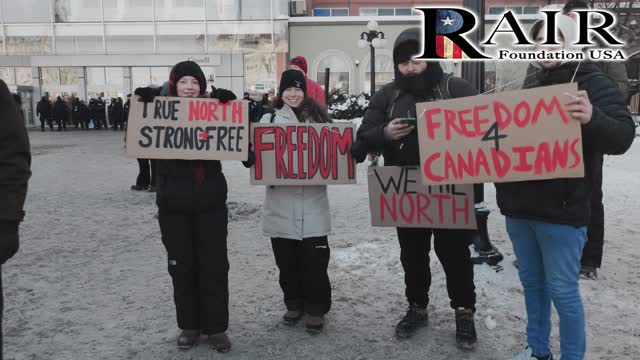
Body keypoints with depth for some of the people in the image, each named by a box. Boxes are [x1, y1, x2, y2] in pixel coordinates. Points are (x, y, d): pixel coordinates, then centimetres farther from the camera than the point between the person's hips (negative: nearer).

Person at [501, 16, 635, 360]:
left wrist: (592, 118, -37)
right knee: (531, 282, 16)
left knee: (562, 290, 1)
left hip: (560, 209, -6)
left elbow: (622, 137, -17)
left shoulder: (593, 83, -5)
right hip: (520, 206, 6)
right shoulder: (531, 88, 14)